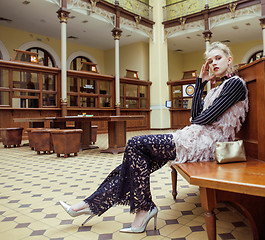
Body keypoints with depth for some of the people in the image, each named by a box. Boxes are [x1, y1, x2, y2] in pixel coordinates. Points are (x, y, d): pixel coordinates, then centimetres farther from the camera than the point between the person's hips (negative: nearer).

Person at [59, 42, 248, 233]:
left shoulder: (235, 83, -4)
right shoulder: (218, 88, 24)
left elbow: (208, 117, -13)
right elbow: (195, 114, 10)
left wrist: (193, 122, 8)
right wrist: (201, 82, 13)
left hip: (206, 143, -9)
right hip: (198, 140, 9)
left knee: (135, 144, -13)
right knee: (137, 156, -4)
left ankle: (144, 208, -4)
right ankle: (94, 204, 2)